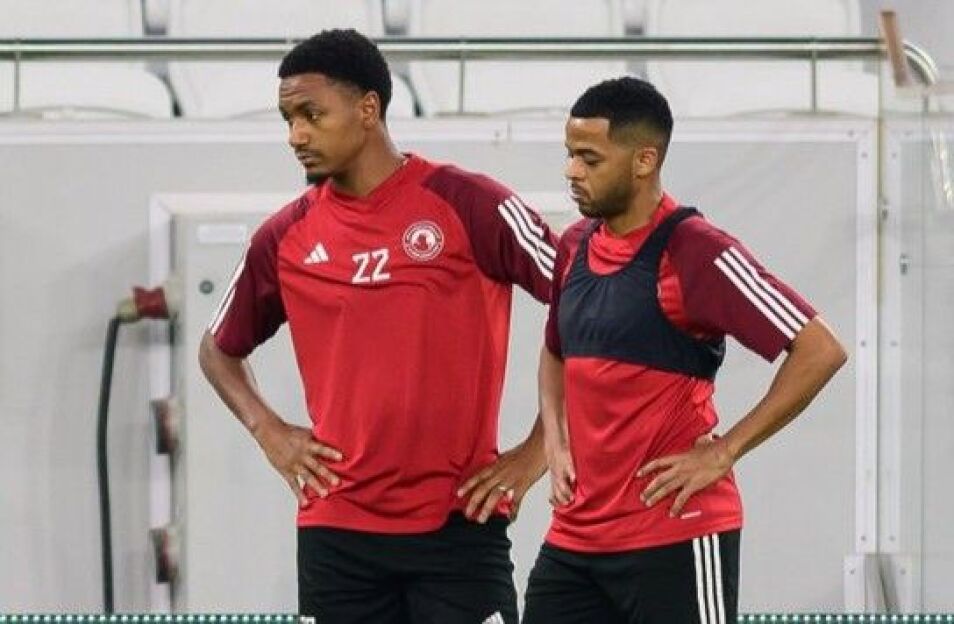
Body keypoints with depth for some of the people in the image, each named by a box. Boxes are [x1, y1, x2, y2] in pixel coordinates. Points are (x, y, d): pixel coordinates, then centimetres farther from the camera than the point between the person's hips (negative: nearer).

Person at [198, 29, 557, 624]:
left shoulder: (469, 205, -6)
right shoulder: (287, 238, 7)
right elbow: (220, 349, 23)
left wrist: (539, 449, -7)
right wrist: (270, 431, 6)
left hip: (458, 523, -4)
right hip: (337, 531, 4)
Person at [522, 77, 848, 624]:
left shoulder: (692, 251, -12)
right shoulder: (576, 246, 10)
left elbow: (820, 351, -16)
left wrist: (723, 452, -15)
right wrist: (557, 445, 11)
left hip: (676, 535, -7)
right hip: (575, 534, 8)